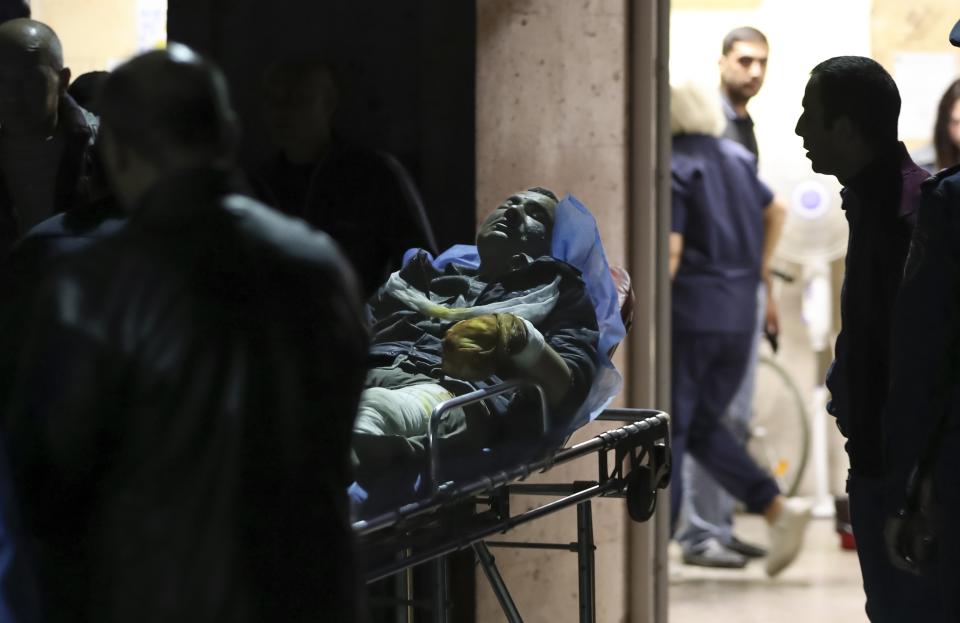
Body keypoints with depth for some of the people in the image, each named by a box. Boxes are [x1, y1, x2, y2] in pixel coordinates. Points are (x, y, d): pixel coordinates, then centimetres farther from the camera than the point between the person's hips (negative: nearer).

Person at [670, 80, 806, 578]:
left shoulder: (673, 169, -12)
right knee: (703, 428, 16)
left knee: (668, 430, 2)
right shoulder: (736, 158, 10)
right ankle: (777, 506, -1)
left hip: (689, 312, -7)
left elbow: (670, 253, -18)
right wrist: (757, 270, 28)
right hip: (740, 316, 7)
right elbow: (775, 213, 24)